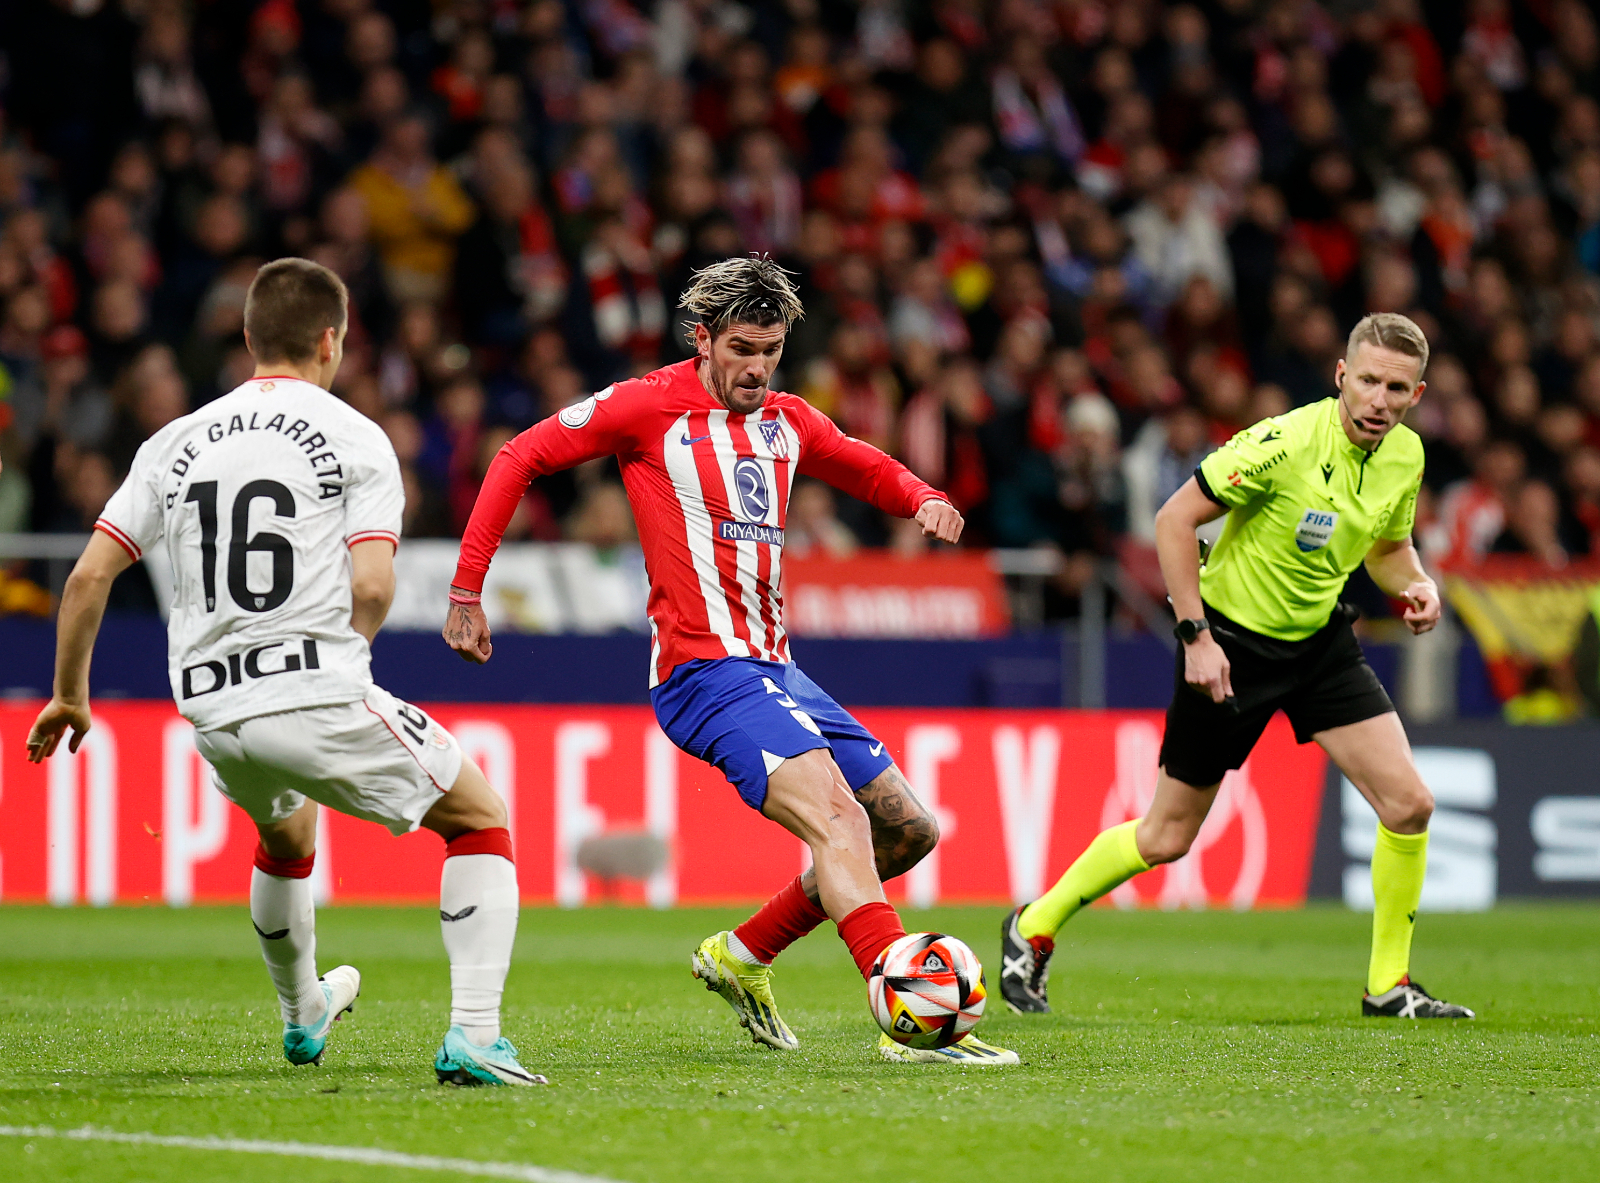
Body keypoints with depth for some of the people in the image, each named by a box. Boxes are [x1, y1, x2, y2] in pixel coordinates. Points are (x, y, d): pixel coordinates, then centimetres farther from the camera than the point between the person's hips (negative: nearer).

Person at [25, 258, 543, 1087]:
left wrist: (70, 696, 20)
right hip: (320, 694, -5)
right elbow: (372, 590, -12)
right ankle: (473, 1036, -5)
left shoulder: (178, 443, 11)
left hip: (211, 711, 6)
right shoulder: (355, 437, -1)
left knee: (286, 833, 37)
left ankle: (303, 1017, 54)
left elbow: (88, 576, 8)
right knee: (481, 818, 11)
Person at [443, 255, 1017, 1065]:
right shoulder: (650, 407, -4)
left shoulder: (786, 422, 15)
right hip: (704, 669, -8)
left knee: (907, 831, 10)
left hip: (773, 667, 8)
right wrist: (466, 592, -2)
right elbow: (518, 460, 1)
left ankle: (743, 956, 21)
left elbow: (871, 471, 32)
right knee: (835, 813, -26)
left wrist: (925, 499, 7)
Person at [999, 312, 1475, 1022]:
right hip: (1231, 638, -6)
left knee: (1409, 805, -7)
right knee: (1167, 837, 3)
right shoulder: (1285, 443, -26)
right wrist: (1196, 635, -23)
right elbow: (1174, 519, -21)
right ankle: (1034, 928, 25)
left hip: (1320, 638, 6)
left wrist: (1418, 588, -7)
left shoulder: (1404, 456, -4)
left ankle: (1389, 986, 7)